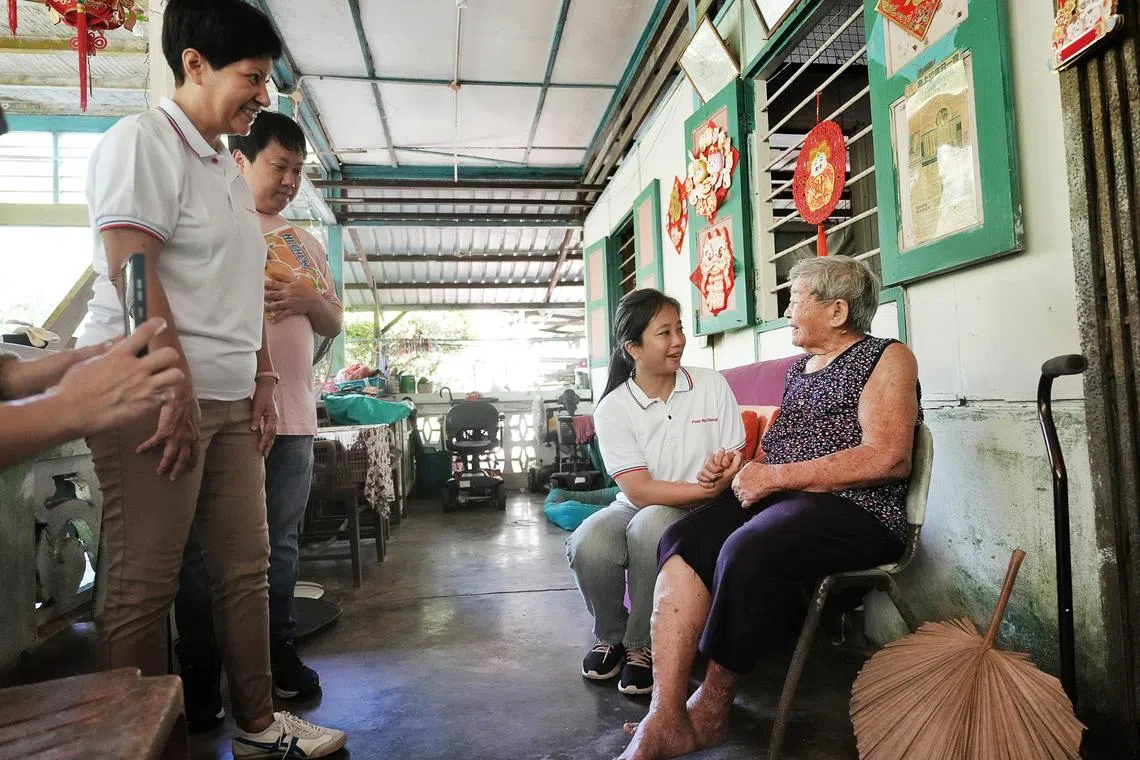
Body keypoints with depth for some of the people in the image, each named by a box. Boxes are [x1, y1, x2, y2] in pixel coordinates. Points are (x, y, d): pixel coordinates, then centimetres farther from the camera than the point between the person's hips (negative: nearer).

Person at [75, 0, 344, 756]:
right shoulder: (143, 139, -4)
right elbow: (131, 270, -14)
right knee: (146, 586, 1)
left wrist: (263, 381, 16)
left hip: (228, 399, 8)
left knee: (247, 566, 11)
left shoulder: (229, 168, 20)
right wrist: (176, 389, -17)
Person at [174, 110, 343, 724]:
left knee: (280, 546, 13)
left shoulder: (304, 243, 19)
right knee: (206, 550, 3)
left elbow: (333, 325, 18)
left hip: (292, 415, 5)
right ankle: (199, 680, 15)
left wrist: (309, 299, -3)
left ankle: (278, 656, 27)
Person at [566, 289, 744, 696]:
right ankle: (610, 635, 4)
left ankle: (643, 644, -9)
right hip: (636, 509, 1)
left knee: (651, 526, -34)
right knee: (588, 546, -30)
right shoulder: (612, 408, -6)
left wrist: (725, 476, -25)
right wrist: (703, 489, -28)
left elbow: (737, 458, 0)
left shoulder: (711, 385, -1)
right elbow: (640, 490, -14)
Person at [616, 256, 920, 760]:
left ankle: (712, 709, -14)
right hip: (779, 498, 7)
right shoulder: (800, 368, 24)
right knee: (681, 541, -21)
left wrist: (774, 476, -15)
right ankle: (665, 718, -25)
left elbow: (888, 458, -15)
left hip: (855, 510, -7)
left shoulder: (888, 358, 0)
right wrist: (737, 469, 5)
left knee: (745, 552, -35)